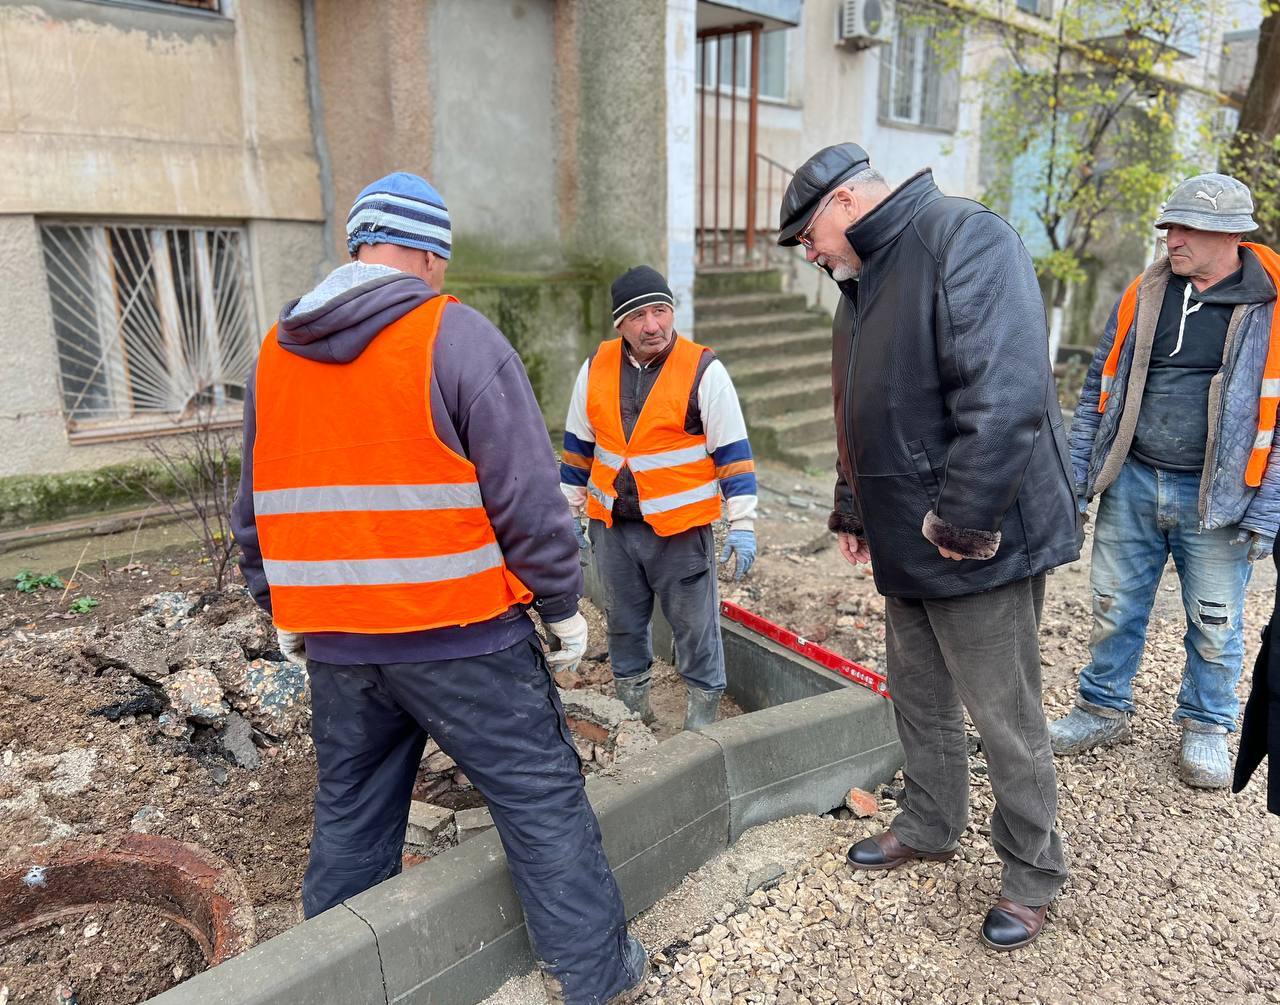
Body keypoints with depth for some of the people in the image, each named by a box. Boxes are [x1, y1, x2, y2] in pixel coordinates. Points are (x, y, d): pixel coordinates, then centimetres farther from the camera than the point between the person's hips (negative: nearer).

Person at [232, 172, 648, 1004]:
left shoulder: (275, 351, 9)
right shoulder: (457, 336, -9)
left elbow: (257, 508, 15)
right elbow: (527, 494, -12)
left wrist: (286, 614, 25)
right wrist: (564, 605, -2)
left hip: (335, 640, 6)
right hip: (461, 634, -5)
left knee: (350, 814, 21)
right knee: (542, 798, 8)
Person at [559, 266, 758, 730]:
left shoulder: (705, 371, -10)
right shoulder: (595, 368, 2)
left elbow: (733, 452, -8)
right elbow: (577, 446, 11)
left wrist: (742, 525, -10)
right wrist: (569, 512, 13)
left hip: (681, 529, -4)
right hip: (612, 526, 4)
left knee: (695, 626, 6)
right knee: (624, 623, 18)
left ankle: (703, 706, 26)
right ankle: (631, 703, 38)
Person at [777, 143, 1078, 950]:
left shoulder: (964, 238, -16)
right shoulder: (864, 281, 15)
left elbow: (1006, 393, -27)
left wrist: (964, 523, -24)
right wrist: (853, 511, 22)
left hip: (979, 546, -9)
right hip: (908, 547, 9)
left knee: (1006, 719, 6)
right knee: (919, 698, 20)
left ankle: (1034, 874, 28)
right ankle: (930, 828, 41)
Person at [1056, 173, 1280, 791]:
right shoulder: (1144, 294, 4)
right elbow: (1100, 387, 9)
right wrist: (1077, 473, 5)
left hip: (1215, 500, -3)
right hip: (1131, 485, 3)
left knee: (1214, 625, 11)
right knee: (1114, 609, 12)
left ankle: (1206, 729, 32)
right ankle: (1103, 710, 31)